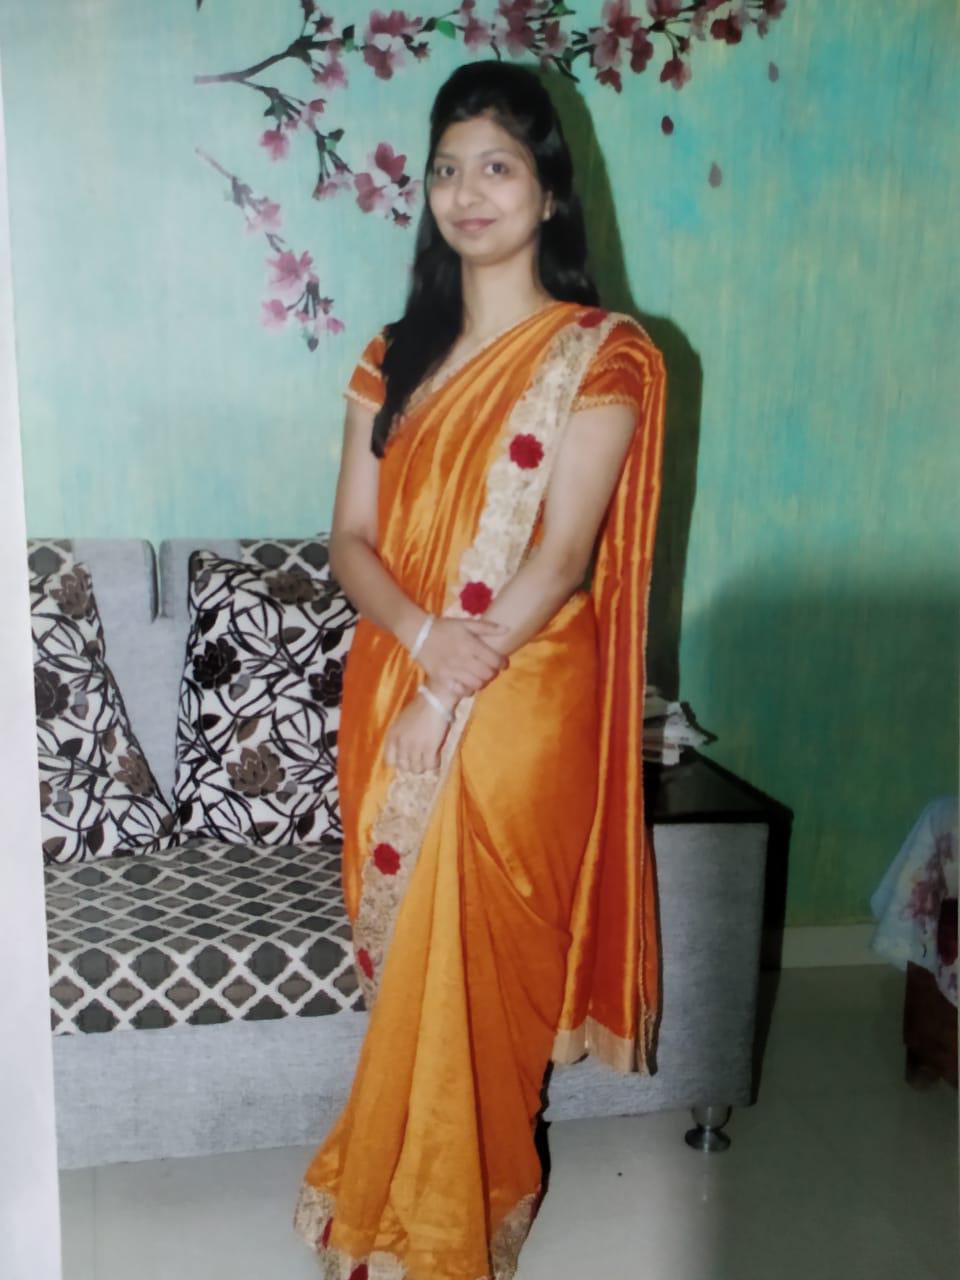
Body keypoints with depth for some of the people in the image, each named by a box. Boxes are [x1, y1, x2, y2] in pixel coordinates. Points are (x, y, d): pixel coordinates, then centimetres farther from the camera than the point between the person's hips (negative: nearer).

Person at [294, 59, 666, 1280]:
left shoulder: (600, 354, -5)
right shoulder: (396, 356, 10)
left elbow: (561, 556, -13)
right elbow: (350, 541, 3)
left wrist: (453, 691, -17)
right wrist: (422, 634, -16)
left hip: (517, 708, -4)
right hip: (388, 697, 5)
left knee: (475, 965, 5)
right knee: (410, 957, 15)